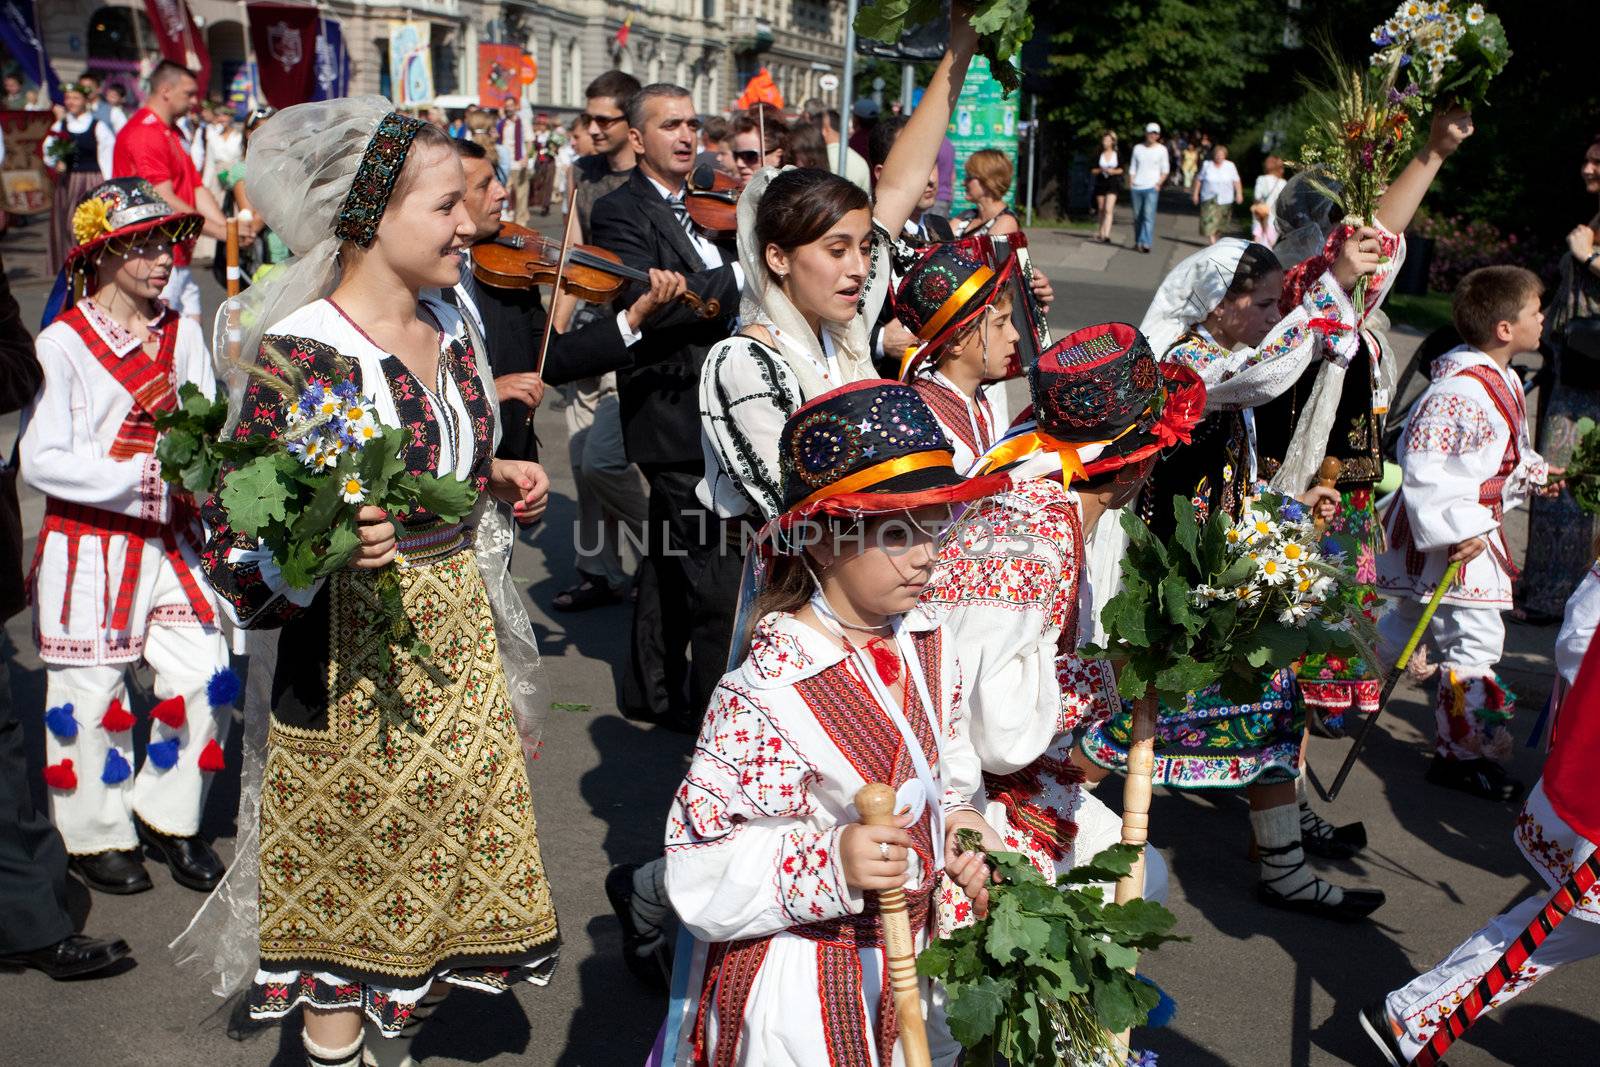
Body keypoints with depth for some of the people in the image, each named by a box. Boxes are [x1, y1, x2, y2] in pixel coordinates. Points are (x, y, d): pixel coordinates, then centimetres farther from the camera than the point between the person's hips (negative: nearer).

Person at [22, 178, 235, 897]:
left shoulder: (181, 332, 6)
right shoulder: (62, 343, -10)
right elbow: (40, 461, -14)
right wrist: (143, 477, -19)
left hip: (170, 539, 5)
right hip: (89, 545, -4)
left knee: (205, 682, 4)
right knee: (91, 694, 6)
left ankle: (168, 817, 25)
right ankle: (97, 836, 26)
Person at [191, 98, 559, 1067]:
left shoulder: (448, 325, 3)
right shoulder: (298, 351, -19)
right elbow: (236, 544, -18)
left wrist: (500, 479, 0)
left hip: (459, 637, 7)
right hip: (352, 657, -7)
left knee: (449, 855, 18)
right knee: (347, 876, 9)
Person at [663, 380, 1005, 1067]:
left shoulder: (928, 648, -2)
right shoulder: (766, 693, -27)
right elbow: (701, 869, -25)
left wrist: (957, 829, -3)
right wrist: (831, 860, -36)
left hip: (910, 950, 7)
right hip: (806, 987, -7)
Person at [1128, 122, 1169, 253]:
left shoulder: (1161, 149, 4)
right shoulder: (1138, 148, 10)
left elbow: (1165, 170, 8)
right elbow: (1132, 168, 13)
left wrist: (1158, 184, -6)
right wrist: (1130, 185, 2)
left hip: (1151, 188, -3)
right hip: (1136, 188, 3)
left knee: (1149, 215, -15)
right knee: (1137, 216, 8)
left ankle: (1146, 243, -21)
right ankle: (1138, 242, 18)